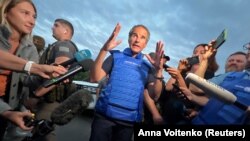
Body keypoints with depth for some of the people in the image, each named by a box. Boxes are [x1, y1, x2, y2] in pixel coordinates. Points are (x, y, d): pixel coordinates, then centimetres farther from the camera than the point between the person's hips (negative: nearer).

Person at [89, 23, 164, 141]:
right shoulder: (116, 57, 2)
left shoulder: (146, 66, 7)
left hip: (128, 120, 2)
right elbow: (95, 78, -10)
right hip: (105, 115, -2)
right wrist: (104, 50, -21)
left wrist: (159, 70, -18)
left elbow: (154, 94, -3)